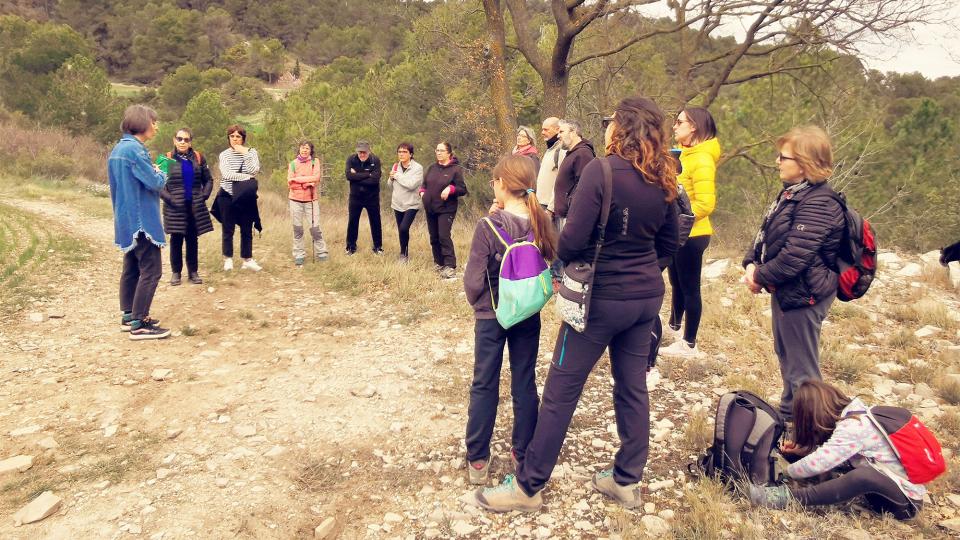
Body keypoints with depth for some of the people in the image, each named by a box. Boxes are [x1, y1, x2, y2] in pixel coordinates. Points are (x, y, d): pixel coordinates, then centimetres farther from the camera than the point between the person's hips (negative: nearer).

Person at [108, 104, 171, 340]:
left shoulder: (118, 148, 13)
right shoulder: (134, 149, -17)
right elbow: (155, 182, -18)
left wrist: (153, 173, 11)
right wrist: (161, 173, 2)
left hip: (127, 220, 10)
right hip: (142, 220, -10)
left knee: (132, 268, 15)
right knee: (151, 270, -7)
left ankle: (128, 316, 23)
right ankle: (139, 324, -6)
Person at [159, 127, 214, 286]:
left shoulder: (199, 158, 4)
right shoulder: (167, 159, -2)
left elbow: (208, 180, 9)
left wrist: (204, 196, -3)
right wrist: (168, 198, -12)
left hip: (195, 207, 2)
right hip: (175, 208, -2)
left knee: (192, 240, 7)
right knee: (176, 240, 3)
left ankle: (193, 272, 17)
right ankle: (176, 272, 15)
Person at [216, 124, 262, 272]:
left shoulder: (251, 152, 3)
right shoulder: (224, 154, 0)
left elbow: (254, 171, -13)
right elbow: (226, 174, -15)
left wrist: (245, 153, -15)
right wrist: (246, 177, -17)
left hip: (246, 197, 1)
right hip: (228, 196, -1)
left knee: (247, 230, 7)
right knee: (228, 230, 6)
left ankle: (247, 260, 15)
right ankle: (228, 259, 17)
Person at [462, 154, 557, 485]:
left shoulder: (488, 227, -18)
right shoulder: (542, 224, -7)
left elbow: (473, 281, -14)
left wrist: (476, 302, 2)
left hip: (491, 317, -3)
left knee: (484, 386, 10)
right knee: (524, 384, 14)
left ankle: (477, 459, 17)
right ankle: (524, 453, 25)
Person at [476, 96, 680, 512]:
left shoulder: (602, 170, -17)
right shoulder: (663, 180, 3)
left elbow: (573, 240, -19)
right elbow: (668, 243, 12)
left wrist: (562, 258, 1)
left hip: (603, 297, -6)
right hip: (647, 295, 7)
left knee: (561, 390, 3)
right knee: (633, 386, 15)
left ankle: (528, 486, 15)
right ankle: (627, 481, 29)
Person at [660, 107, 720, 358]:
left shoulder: (701, 160, -17)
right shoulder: (684, 154, 10)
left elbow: (705, 204, -24)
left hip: (691, 235, -9)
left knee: (690, 288, 2)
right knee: (677, 283, 23)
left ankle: (689, 344, 13)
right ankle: (674, 325, 43)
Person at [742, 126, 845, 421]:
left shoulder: (818, 203, -23)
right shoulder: (793, 192, 9)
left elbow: (795, 255, -28)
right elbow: (766, 233, 12)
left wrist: (762, 278, -15)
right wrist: (752, 264, -4)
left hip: (803, 294, -10)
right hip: (786, 290, 11)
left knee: (801, 367, 3)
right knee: (786, 356, 24)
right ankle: (788, 414, 43)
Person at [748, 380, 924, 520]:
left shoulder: (853, 427, -24)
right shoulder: (855, 413, 2)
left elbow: (817, 464, -27)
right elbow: (828, 452, 12)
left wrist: (786, 471, -12)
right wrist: (802, 450, 1)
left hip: (907, 499, -10)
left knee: (863, 476, -35)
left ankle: (789, 497, -34)